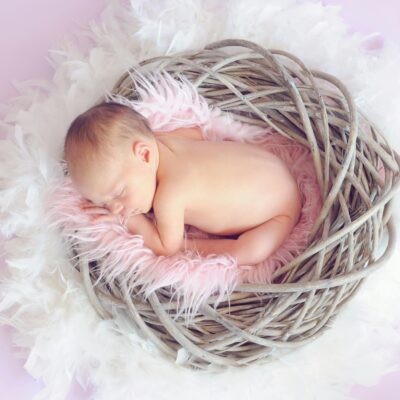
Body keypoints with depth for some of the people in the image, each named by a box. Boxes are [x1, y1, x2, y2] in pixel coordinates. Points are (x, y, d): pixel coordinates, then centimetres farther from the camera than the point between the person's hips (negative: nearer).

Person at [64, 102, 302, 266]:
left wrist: (128, 219, -12)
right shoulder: (157, 141, -16)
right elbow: (195, 132, 8)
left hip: (280, 203, -8)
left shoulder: (169, 195, -36)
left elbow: (167, 248, -18)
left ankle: (188, 245, -12)